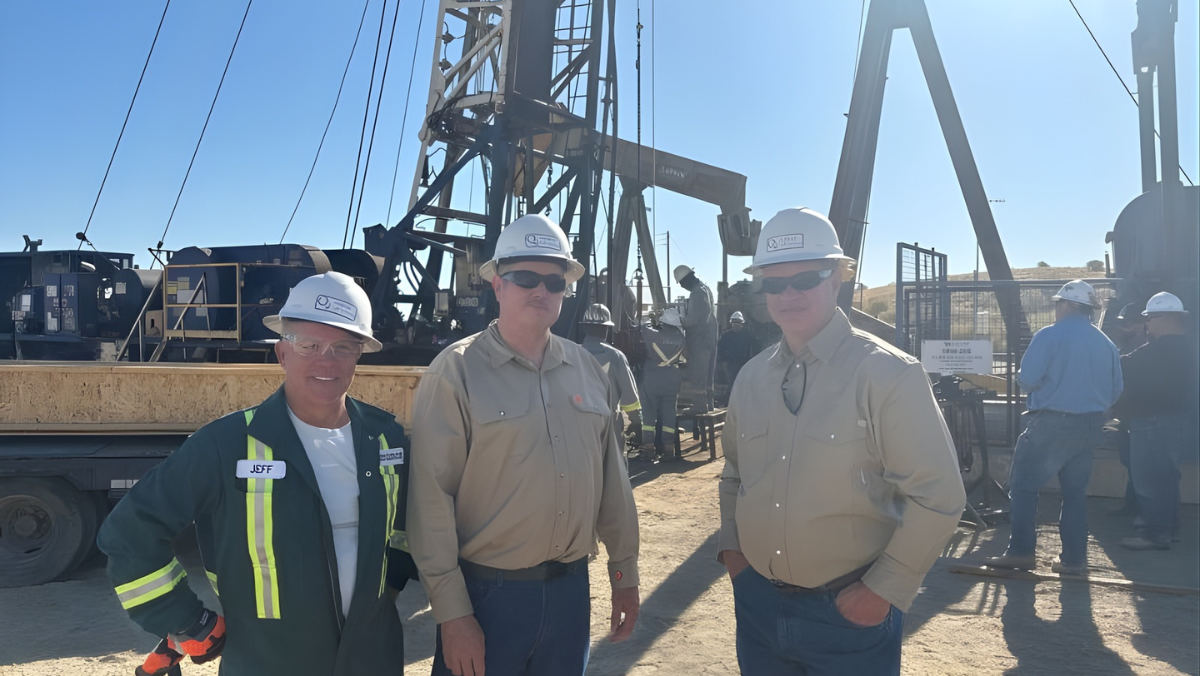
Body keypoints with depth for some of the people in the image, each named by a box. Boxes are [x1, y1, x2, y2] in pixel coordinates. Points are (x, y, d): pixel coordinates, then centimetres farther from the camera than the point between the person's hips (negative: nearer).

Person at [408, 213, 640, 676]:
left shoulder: (588, 370, 4)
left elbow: (612, 479, 9)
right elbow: (431, 499, -13)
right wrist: (452, 612, -12)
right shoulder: (457, 371, -11)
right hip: (487, 593, -4)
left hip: (572, 588, 5)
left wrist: (624, 572, 11)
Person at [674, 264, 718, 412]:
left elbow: (691, 320, -23)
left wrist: (679, 318, -6)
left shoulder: (696, 293, -20)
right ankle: (708, 402, 23)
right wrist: (685, 314, 14)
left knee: (697, 374, -3)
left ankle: (701, 405, 0)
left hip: (699, 338, -10)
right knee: (707, 373, 16)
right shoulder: (705, 288, 11)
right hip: (708, 336, 10)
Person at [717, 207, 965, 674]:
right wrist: (730, 547, 6)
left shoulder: (888, 374, -13)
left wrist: (883, 591, -12)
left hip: (851, 612, -5)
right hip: (757, 604, 5)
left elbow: (938, 499, -12)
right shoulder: (751, 378, 3)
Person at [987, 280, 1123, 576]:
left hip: (1052, 423, -6)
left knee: (1023, 485, 1)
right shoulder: (1106, 343, 7)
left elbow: (1026, 380, -14)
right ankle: (1074, 558, 14)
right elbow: (1115, 391, 10)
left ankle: (1021, 552, -1)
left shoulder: (1050, 335, -10)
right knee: (1075, 490, 13)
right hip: (1091, 426, 6)